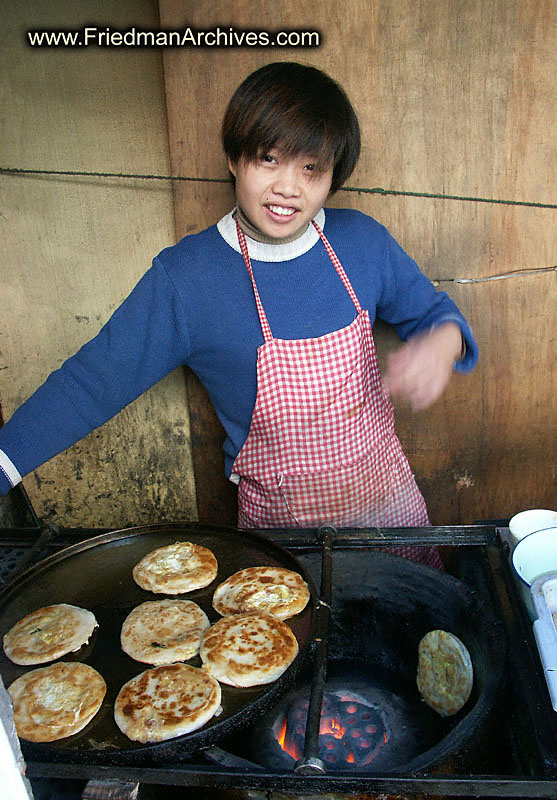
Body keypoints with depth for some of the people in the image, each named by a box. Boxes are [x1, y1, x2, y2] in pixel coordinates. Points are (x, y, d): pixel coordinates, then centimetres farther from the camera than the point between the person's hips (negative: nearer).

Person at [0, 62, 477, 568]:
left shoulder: (363, 241, -8)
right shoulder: (184, 276, -17)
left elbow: (431, 312, 5)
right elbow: (96, 379, -12)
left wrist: (443, 341, -19)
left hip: (386, 497, 4)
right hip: (278, 519, -3)